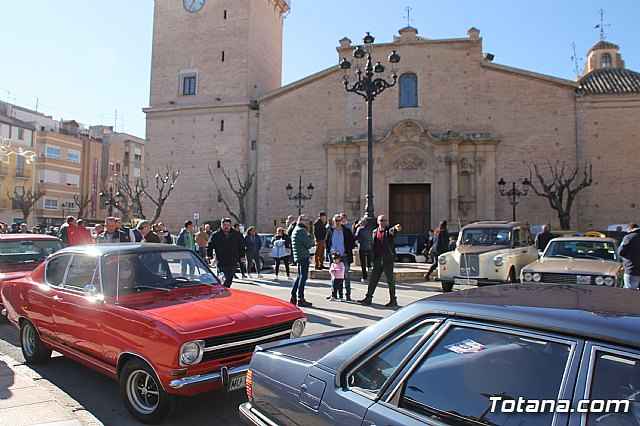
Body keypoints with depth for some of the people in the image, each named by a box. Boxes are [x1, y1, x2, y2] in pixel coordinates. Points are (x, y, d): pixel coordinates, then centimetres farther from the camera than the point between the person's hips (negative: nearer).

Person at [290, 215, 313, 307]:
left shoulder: (296, 230, 21)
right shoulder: (301, 230, -13)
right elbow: (308, 244, -17)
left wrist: (307, 236, 6)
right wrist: (312, 241, 3)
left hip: (298, 256, 10)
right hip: (303, 256, -10)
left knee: (300, 276, 17)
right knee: (303, 277, -7)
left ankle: (293, 297, 21)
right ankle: (300, 299, -6)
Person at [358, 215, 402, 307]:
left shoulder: (389, 230, -5)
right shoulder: (375, 231, 12)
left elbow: (392, 230, -29)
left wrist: (396, 228, -52)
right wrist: (373, 259, 13)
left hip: (387, 259, -5)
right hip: (377, 259, 5)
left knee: (390, 280, 1)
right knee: (373, 279, 9)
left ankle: (393, 300, 11)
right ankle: (368, 298, 18)